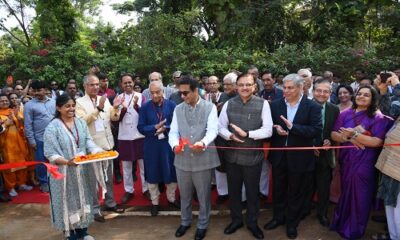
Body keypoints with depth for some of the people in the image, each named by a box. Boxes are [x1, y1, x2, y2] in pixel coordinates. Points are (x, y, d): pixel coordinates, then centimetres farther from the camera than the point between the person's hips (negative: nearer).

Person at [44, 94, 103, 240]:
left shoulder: (81, 122, 2)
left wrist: (98, 152, -18)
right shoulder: (52, 127, -13)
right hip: (64, 172, -5)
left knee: (82, 198, 14)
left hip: (82, 169, 5)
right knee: (68, 200, 7)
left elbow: (88, 142, 1)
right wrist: (67, 162, -32)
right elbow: (50, 154, -16)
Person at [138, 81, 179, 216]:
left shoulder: (171, 105, -4)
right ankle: (155, 202, 28)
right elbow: (141, 128, -4)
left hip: (169, 144, 0)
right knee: (152, 174, 10)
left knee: (171, 173, 12)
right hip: (152, 146, 0)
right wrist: (155, 128, -18)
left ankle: (171, 198, 35)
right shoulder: (145, 107, -2)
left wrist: (165, 128, -19)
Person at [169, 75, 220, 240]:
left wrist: (203, 142, -37)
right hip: (182, 159, 3)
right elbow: (173, 131, 1)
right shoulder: (178, 109, 6)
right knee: (184, 195, 20)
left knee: (203, 195, 12)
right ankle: (185, 221, 42)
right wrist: (175, 144, -21)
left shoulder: (210, 108, -5)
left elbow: (212, 130, -16)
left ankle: (202, 225, 34)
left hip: (203, 159, -3)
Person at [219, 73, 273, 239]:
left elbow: (268, 130, -13)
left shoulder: (262, 104, -9)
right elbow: (221, 127, 2)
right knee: (233, 190, 19)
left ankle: (252, 223, 39)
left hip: (253, 157, -2)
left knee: (252, 191, 16)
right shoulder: (229, 104, -1)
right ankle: (236, 220, 42)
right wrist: (230, 135, -18)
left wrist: (246, 133, -23)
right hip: (232, 156, 3)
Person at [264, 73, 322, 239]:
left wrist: (292, 127, -26)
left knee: (296, 192, 14)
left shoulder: (313, 107, -10)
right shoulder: (275, 104, 0)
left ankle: (292, 222, 34)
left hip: (299, 157, -3)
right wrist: (276, 129, -16)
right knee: (278, 189, 18)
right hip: (279, 155, 3)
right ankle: (278, 217, 40)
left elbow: (317, 131, -18)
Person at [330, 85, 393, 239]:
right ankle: (341, 222, 39)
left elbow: (377, 141, -18)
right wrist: (349, 138, -18)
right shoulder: (345, 114, 3)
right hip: (346, 160, 3)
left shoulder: (377, 117, -7)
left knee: (359, 195, 8)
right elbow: (334, 135, -1)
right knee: (345, 191, 18)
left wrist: (353, 134, -19)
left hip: (364, 163, -3)